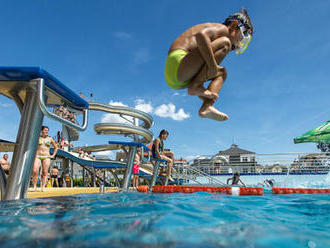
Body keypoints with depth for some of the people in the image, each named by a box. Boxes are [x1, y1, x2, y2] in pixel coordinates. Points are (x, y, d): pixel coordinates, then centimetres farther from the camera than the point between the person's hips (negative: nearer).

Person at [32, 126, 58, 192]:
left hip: (46, 157, 1)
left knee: (45, 172, -3)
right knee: (35, 171, -14)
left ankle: (43, 187, 0)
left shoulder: (50, 139, 9)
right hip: (37, 156, 0)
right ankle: (34, 186, -4)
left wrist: (53, 155, 9)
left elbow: (56, 147, 18)